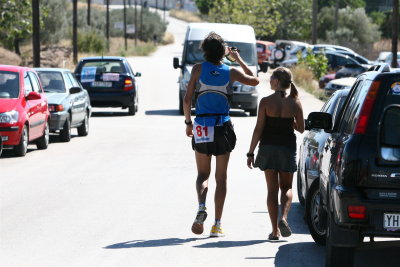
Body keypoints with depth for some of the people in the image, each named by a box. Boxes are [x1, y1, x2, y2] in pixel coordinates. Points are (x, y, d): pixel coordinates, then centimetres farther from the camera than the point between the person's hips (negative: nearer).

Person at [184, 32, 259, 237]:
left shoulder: (198, 69, -4)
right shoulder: (230, 72, -2)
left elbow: (187, 99, -5)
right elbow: (254, 80, 15)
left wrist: (188, 123, 8)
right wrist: (239, 60, 21)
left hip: (201, 126, 0)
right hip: (223, 126, 0)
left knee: (202, 174, 13)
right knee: (221, 177, 8)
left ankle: (201, 206, -17)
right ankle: (217, 224, 5)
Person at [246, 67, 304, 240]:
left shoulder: (266, 102, -9)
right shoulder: (295, 103, -4)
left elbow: (259, 129, -9)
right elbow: (301, 128, 3)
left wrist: (251, 153, -3)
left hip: (268, 148, -1)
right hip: (287, 148, 1)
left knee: (272, 189, 7)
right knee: (286, 187, 15)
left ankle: (275, 230, 3)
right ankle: (284, 218, -12)